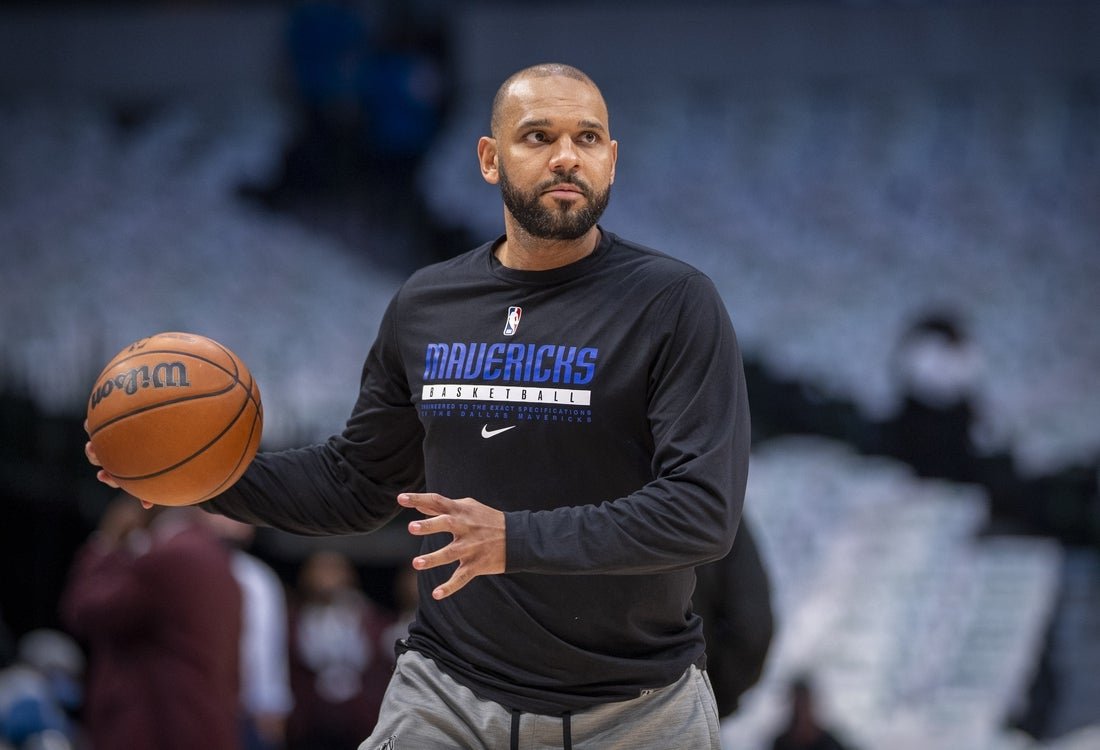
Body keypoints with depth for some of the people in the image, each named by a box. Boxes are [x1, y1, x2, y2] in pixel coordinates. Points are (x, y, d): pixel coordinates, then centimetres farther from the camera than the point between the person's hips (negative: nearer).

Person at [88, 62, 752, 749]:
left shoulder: (674, 302, -9)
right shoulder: (424, 307, 7)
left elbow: (705, 509, -19)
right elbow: (354, 484, 18)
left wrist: (518, 539, -27)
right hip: (445, 693, 3)